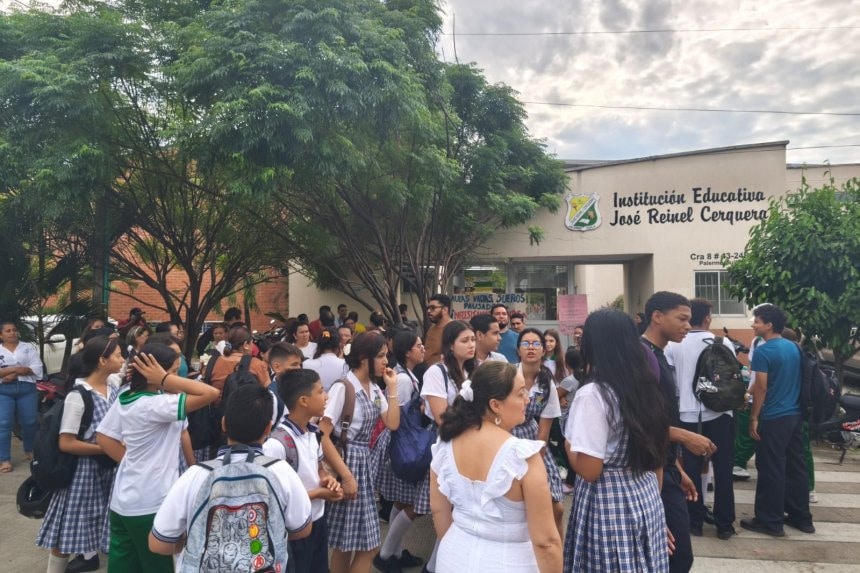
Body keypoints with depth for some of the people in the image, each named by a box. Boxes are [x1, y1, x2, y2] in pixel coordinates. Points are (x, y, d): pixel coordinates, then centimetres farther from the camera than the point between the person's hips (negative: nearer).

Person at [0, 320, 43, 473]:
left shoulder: (29, 348, 10)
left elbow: (37, 369, -1)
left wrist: (14, 373, -11)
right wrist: (17, 368, -14)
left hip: (27, 389, 1)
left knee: (30, 422, 4)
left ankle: (30, 451, 23)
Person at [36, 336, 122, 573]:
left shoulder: (113, 391, 0)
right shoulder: (78, 396, -18)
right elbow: (66, 444, -19)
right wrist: (107, 449, -17)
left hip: (109, 468, 6)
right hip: (83, 470, -6)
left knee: (102, 529, 15)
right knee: (69, 533, 8)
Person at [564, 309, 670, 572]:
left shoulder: (592, 394, -20)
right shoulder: (647, 387, 3)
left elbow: (589, 470, -20)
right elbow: (657, 456, 11)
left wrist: (568, 445, -2)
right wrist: (651, 497, 21)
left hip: (607, 504, -7)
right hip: (647, 498, 7)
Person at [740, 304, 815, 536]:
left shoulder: (763, 351, -16)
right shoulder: (794, 347, 8)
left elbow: (761, 388, -17)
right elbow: (796, 381, 16)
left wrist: (754, 417, -10)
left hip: (774, 418, -8)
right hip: (795, 415, 8)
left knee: (771, 470, 0)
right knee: (796, 466, 15)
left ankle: (770, 521, 7)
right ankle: (801, 517, 24)